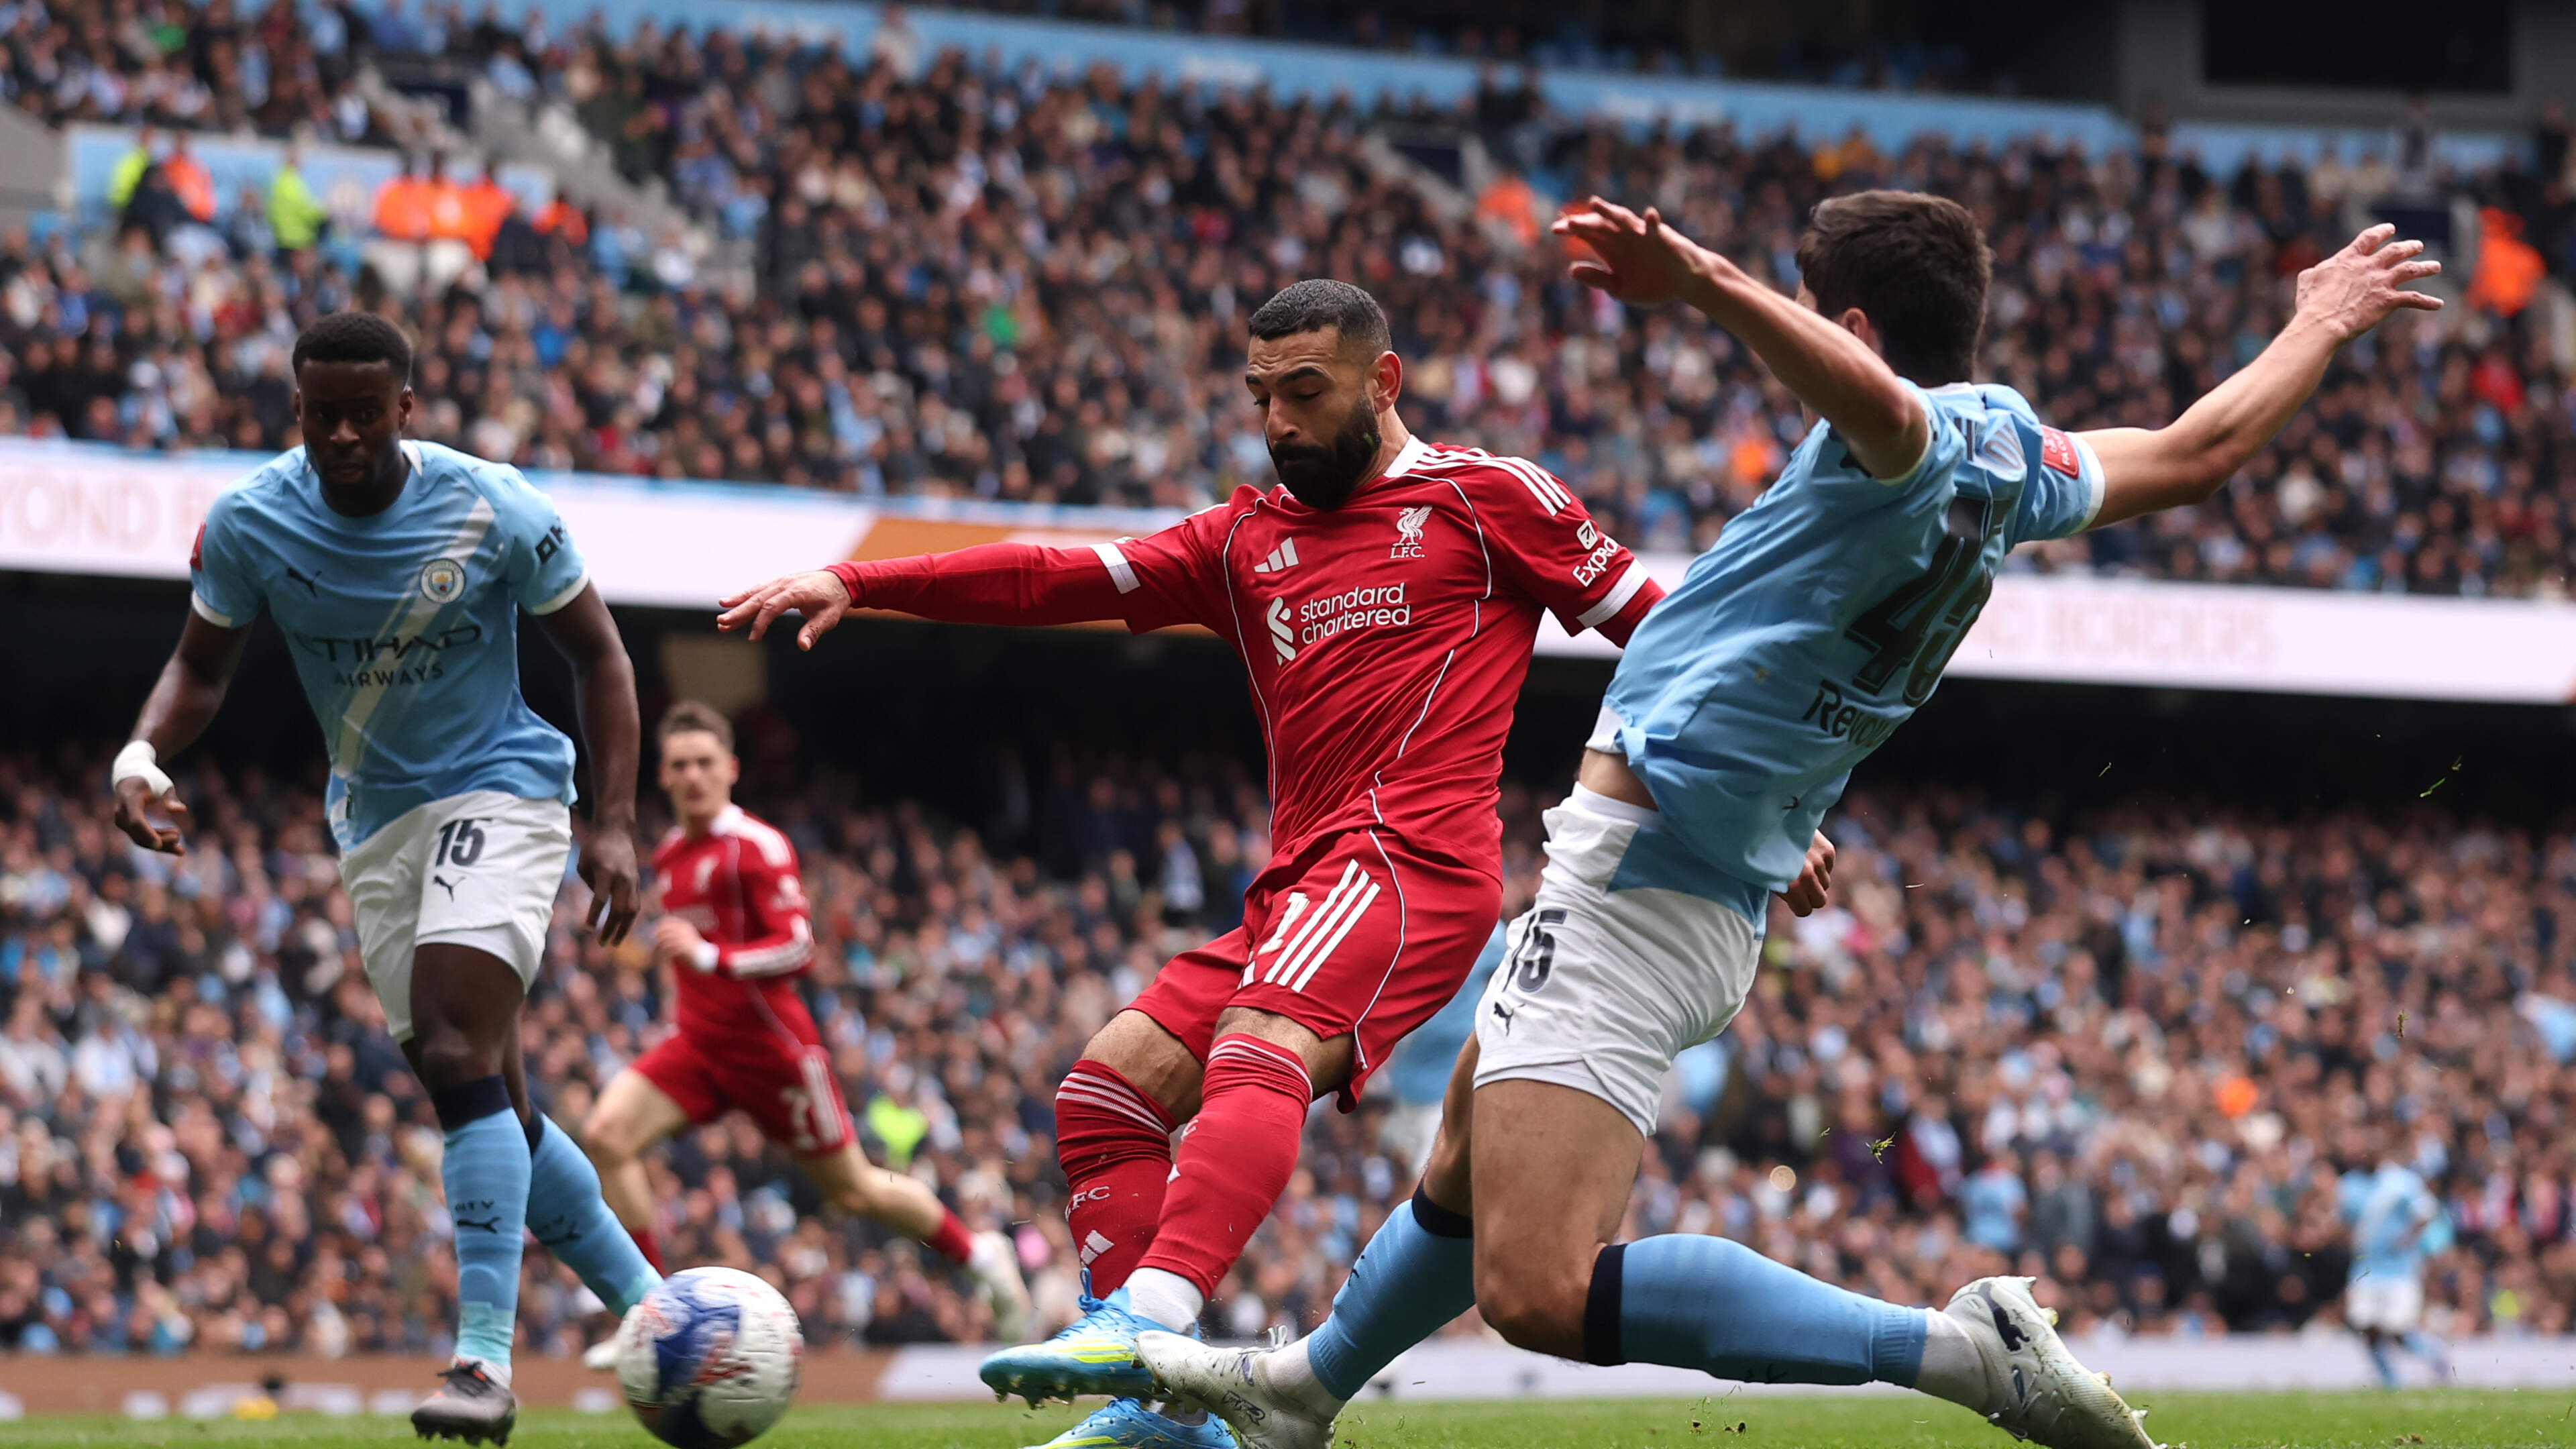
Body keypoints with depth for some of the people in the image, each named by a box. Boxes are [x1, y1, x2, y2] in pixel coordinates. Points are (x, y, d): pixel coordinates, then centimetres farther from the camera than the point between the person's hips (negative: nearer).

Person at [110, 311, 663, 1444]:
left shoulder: (493, 509, -15)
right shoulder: (249, 524, -8)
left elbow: (597, 654, -4)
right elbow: (201, 666, 5)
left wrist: (614, 825, -12)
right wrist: (142, 754, -17)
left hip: (498, 794, -5)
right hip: (375, 819, 5)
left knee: (461, 1061, -24)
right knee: (491, 1109, 7)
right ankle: (651, 1309, 23)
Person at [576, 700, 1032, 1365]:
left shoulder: (757, 847, -13)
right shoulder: (670, 855, 12)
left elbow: (797, 949, -21)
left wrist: (708, 957, -30)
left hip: (769, 1046, -7)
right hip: (697, 1042, 7)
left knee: (854, 1190, 5)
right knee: (605, 1135, -18)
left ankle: (980, 1255, 30)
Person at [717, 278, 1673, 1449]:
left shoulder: (1488, 499, 7)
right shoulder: (1245, 541, 23)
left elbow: (1646, 618, 9)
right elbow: (1067, 580, 16)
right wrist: (857, 584, 6)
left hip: (1410, 859, -8)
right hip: (1300, 886, 8)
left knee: (1258, 1053, -32)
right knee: (1106, 1090, -2)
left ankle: (1150, 1315, -52)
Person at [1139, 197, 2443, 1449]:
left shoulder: (1931, 436, -15)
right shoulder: (2016, 461, 11)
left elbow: (1871, 396, -40)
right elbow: (2201, 449, 26)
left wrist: (1701, 279, -54)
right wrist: (2319, 328, 42)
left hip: (1637, 869, -11)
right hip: (1724, 903, 11)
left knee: (1540, 1293, -21)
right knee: (1463, 1175, 32)